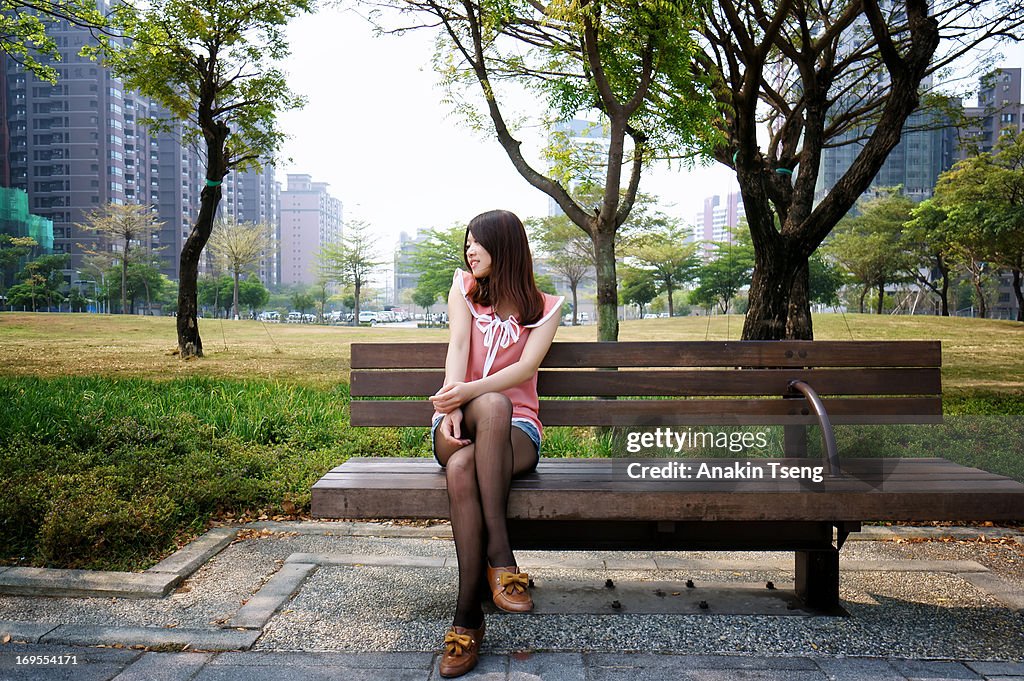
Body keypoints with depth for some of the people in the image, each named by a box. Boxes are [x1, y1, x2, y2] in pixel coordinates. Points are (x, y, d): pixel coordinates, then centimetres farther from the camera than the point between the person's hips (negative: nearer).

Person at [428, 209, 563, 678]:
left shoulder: (544, 306, 9)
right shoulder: (464, 288, 14)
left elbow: (526, 367, -8)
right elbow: (458, 346, -4)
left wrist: (468, 392, -26)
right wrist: (451, 406, -22)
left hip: (516, 428, -1)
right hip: (462, 419, 1)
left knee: (462, 466, -36)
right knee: (492, 404, -37)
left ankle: (468, 616, -30)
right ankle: (500, 554, -34)